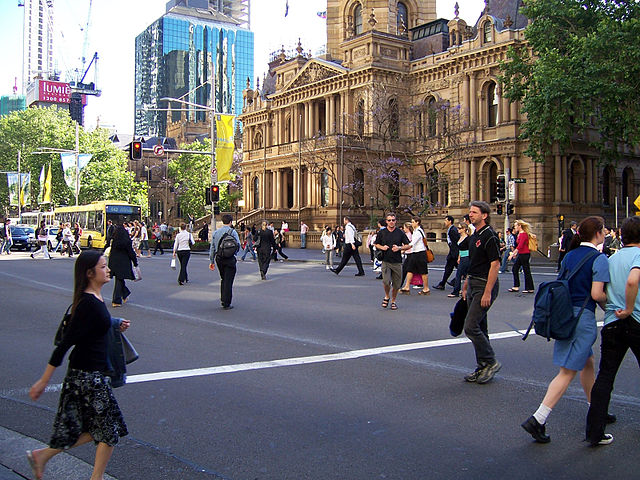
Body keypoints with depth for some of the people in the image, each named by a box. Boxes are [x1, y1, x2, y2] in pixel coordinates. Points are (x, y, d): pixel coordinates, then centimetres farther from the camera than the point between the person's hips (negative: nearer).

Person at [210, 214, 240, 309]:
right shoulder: (233, 232, -7)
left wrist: (211, 261, 14)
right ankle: (226, 304, 2)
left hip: (218, 258, 5)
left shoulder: (216, 232, 7)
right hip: (230, 259, -5)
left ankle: (223, 299, 23)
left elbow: (212, 247, 9)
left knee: (223, 279, 21)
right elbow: (238, 245, -11)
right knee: (228, 281, 0)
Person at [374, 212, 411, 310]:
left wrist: (399, 248, -11)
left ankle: (393, 301, 26)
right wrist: (382, 247, -6)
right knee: (386, 281, -16)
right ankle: (387, 297, 13)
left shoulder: (400, 233, 4)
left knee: (396, 284, 5)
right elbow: (376, 245, 15)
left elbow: (408, 245, 7)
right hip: (385, 261, -1)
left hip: (397, 262, 1)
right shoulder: (381, 232, 5)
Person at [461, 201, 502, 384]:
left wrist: (487, 292, -22)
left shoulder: (489, 236, -14)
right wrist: (465, 286, 20)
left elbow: (495, 264, -19)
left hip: (485, 286, -10)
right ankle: (482, 368, 19)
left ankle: (491, 362, 2)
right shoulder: (474, 236, 15)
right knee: (479, 328, 12)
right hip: (473, 286, 10)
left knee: (471, 326, -12)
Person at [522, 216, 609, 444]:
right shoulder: (599, 258, -11)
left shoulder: (569, 256, 11)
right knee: (568, 372, -6)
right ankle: (537, 419, -10)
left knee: (587, 363, 23)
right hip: (583, 316, -8)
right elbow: (597, 294, -16)